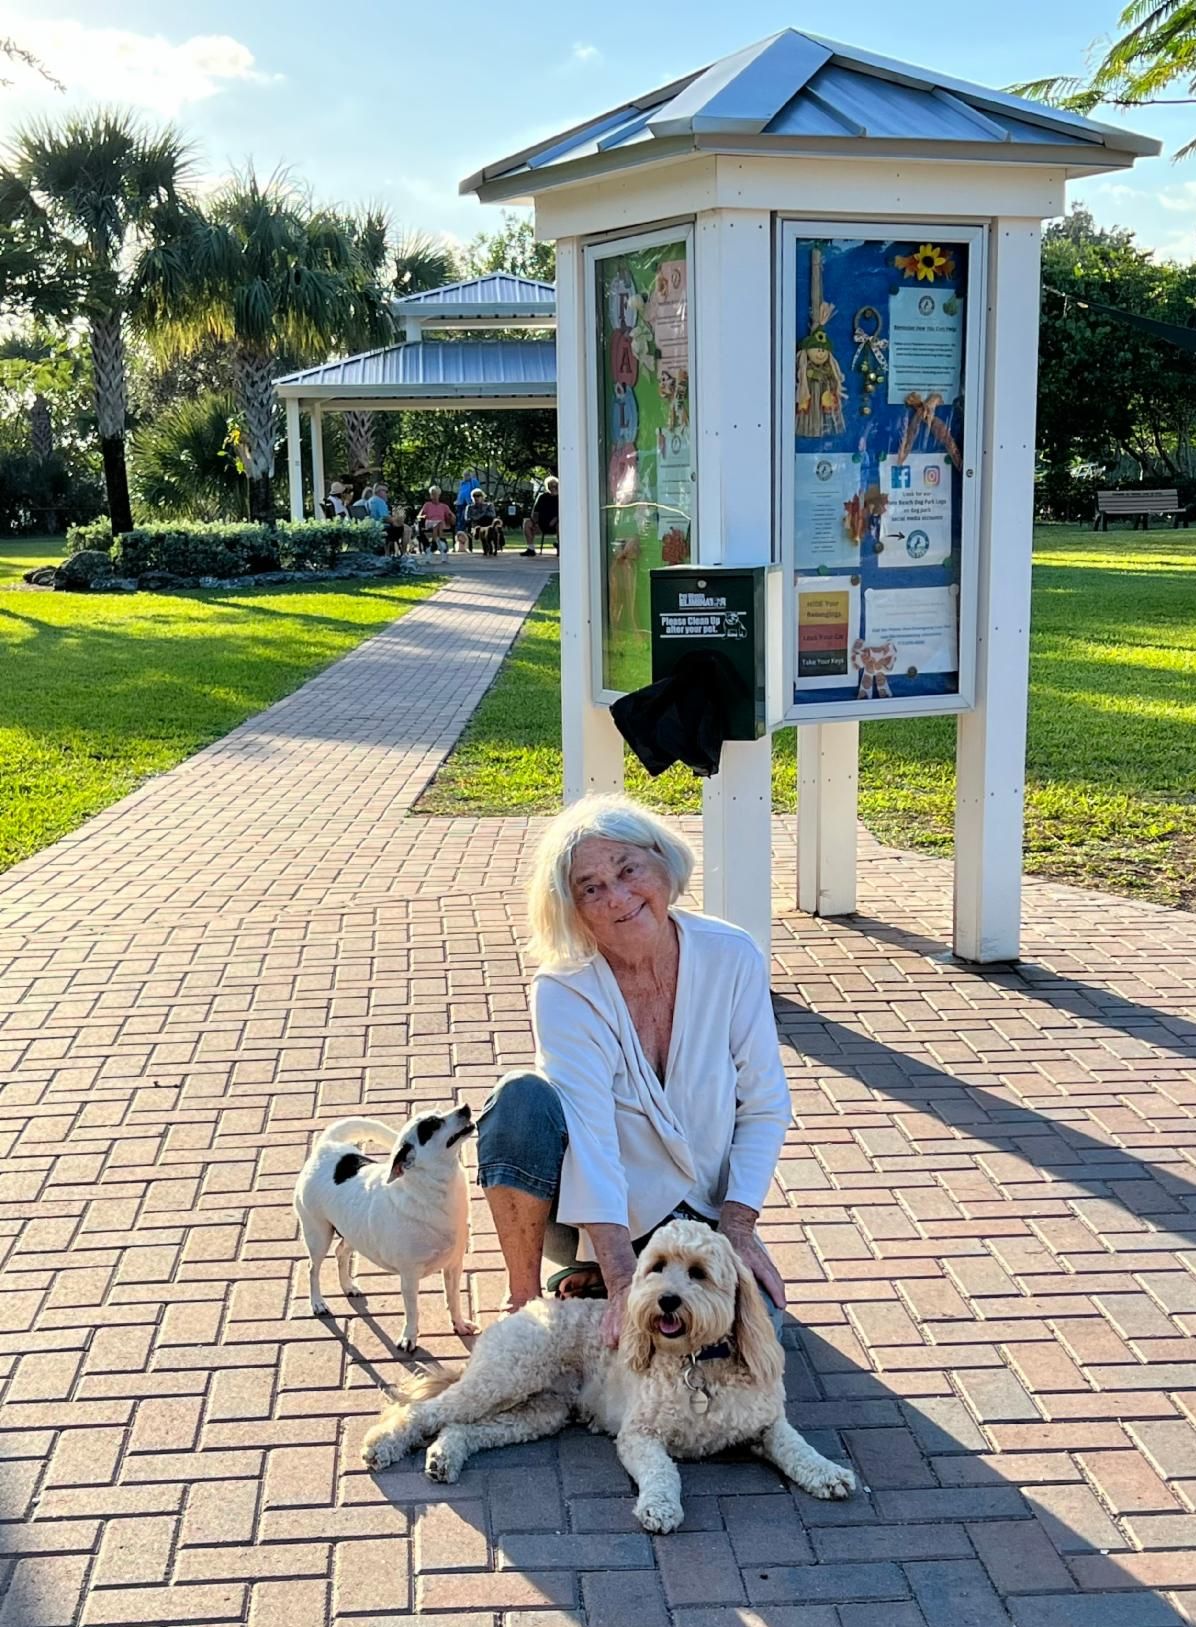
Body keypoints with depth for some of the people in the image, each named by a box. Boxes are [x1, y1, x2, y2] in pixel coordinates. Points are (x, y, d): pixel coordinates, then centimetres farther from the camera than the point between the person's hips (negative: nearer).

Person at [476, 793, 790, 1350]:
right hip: (594, 1214, -2)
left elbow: (765, 1106, -4)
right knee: (523, 1100, -31)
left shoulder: (731, 957, -11)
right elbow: (590, 1139, -28)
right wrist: (623, 1280, -37)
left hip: (701, 1214, 3)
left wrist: (736, 1225, -13)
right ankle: (524, 1300, -12)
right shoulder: (564, 992, -18)